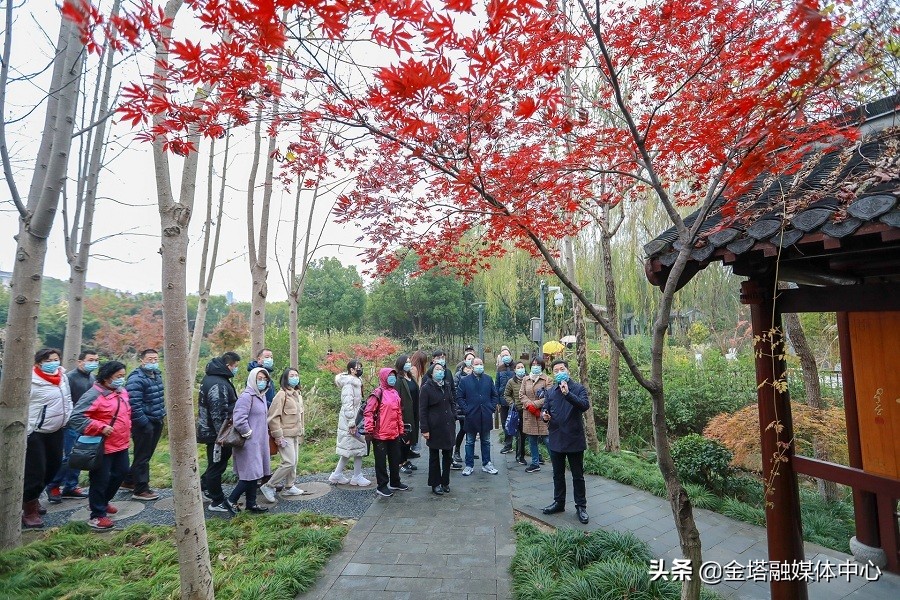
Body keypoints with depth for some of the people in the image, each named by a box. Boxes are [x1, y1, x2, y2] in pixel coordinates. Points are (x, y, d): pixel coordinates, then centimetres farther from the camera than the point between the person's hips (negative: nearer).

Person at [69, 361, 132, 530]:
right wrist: (100, 428, -27)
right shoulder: (94, 395, -19)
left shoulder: (122, 392, 9)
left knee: (121, 473, 20)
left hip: (121, 445, 9)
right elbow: (77, 417, -24)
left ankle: (103, 502, 41)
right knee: (100, 481, 1)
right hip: (103, 447, -9)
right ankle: (97, 515, 15)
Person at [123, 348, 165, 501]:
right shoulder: (136, 379, -19)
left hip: (156, 422, 9)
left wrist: (162, 413, 14)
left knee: (146, 454, 20)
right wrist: (144, 423, -22)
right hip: (144, 423, -9)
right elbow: (134, 404, -24)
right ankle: (140, 489, 13)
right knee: (143, 456, 2)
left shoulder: (157, 375, 10)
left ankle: (129, 481, 37)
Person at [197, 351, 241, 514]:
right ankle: (217, 502, 17)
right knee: (217, 464, 4)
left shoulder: (212, 377, 9)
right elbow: (218, 413, -29)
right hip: (216, 432, -10)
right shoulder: (218, 384, -27)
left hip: (210, 430, 10)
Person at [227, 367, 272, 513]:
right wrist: (248, 434, -13)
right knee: (250, 474, -4)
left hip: (259, 442, 9)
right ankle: (231, 500, 14)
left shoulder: (261, 396, 10)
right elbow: (239, 420, -25)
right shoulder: (246, 396, -18)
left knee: (255, 474, 14)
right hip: (249, 443, -8)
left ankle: (251, 504, 24)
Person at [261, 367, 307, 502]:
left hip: (296, 434, 8)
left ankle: (289, 487, 28)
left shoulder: (298, 394, 10)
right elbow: (273, 417, -18)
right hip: (286, 435, -8)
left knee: (294, 462, 14)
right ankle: (268, 486, 3)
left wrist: (302, 432, 17)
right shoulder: (282, 395, -16)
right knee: (289, 462, -11)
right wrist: (278, 436, -18)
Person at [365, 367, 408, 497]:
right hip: (380, 434, -8)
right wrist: (369, 428, -18)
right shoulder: (378, 393, -13)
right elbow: (368, 411, -15)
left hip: (394, 434, 8)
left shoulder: (395, 393, 11)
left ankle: (395, 482, 34)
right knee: (381, 461, 5)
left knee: (395, 459, 19)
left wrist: (401, 429, 18)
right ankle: (382, 486, 18)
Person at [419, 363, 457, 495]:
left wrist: (453, 416, 5)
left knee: (448, 454, 12)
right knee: (434, 456, 8)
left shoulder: (446, 386, 7)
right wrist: (424, 429, -13)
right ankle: (435, 484, 21)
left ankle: (445, 482, 27)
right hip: (435, 428, -5)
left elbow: (452, 402, 19)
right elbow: (422, 410, -11)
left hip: (448, 426, 5)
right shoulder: (426, 388, -10)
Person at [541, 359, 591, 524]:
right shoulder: (550, 392, 7)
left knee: (578, 475, 9)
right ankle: (559, 503, 32)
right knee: (558, 474, 17)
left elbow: (585, 406, -24)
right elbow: (545, 410, 10)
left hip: (574, 439, -4)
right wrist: (544, 415, -14)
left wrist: (568, 394, -36)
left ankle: (581, 506, 23)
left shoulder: (578, 388, -7)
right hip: (556, 439, 4)